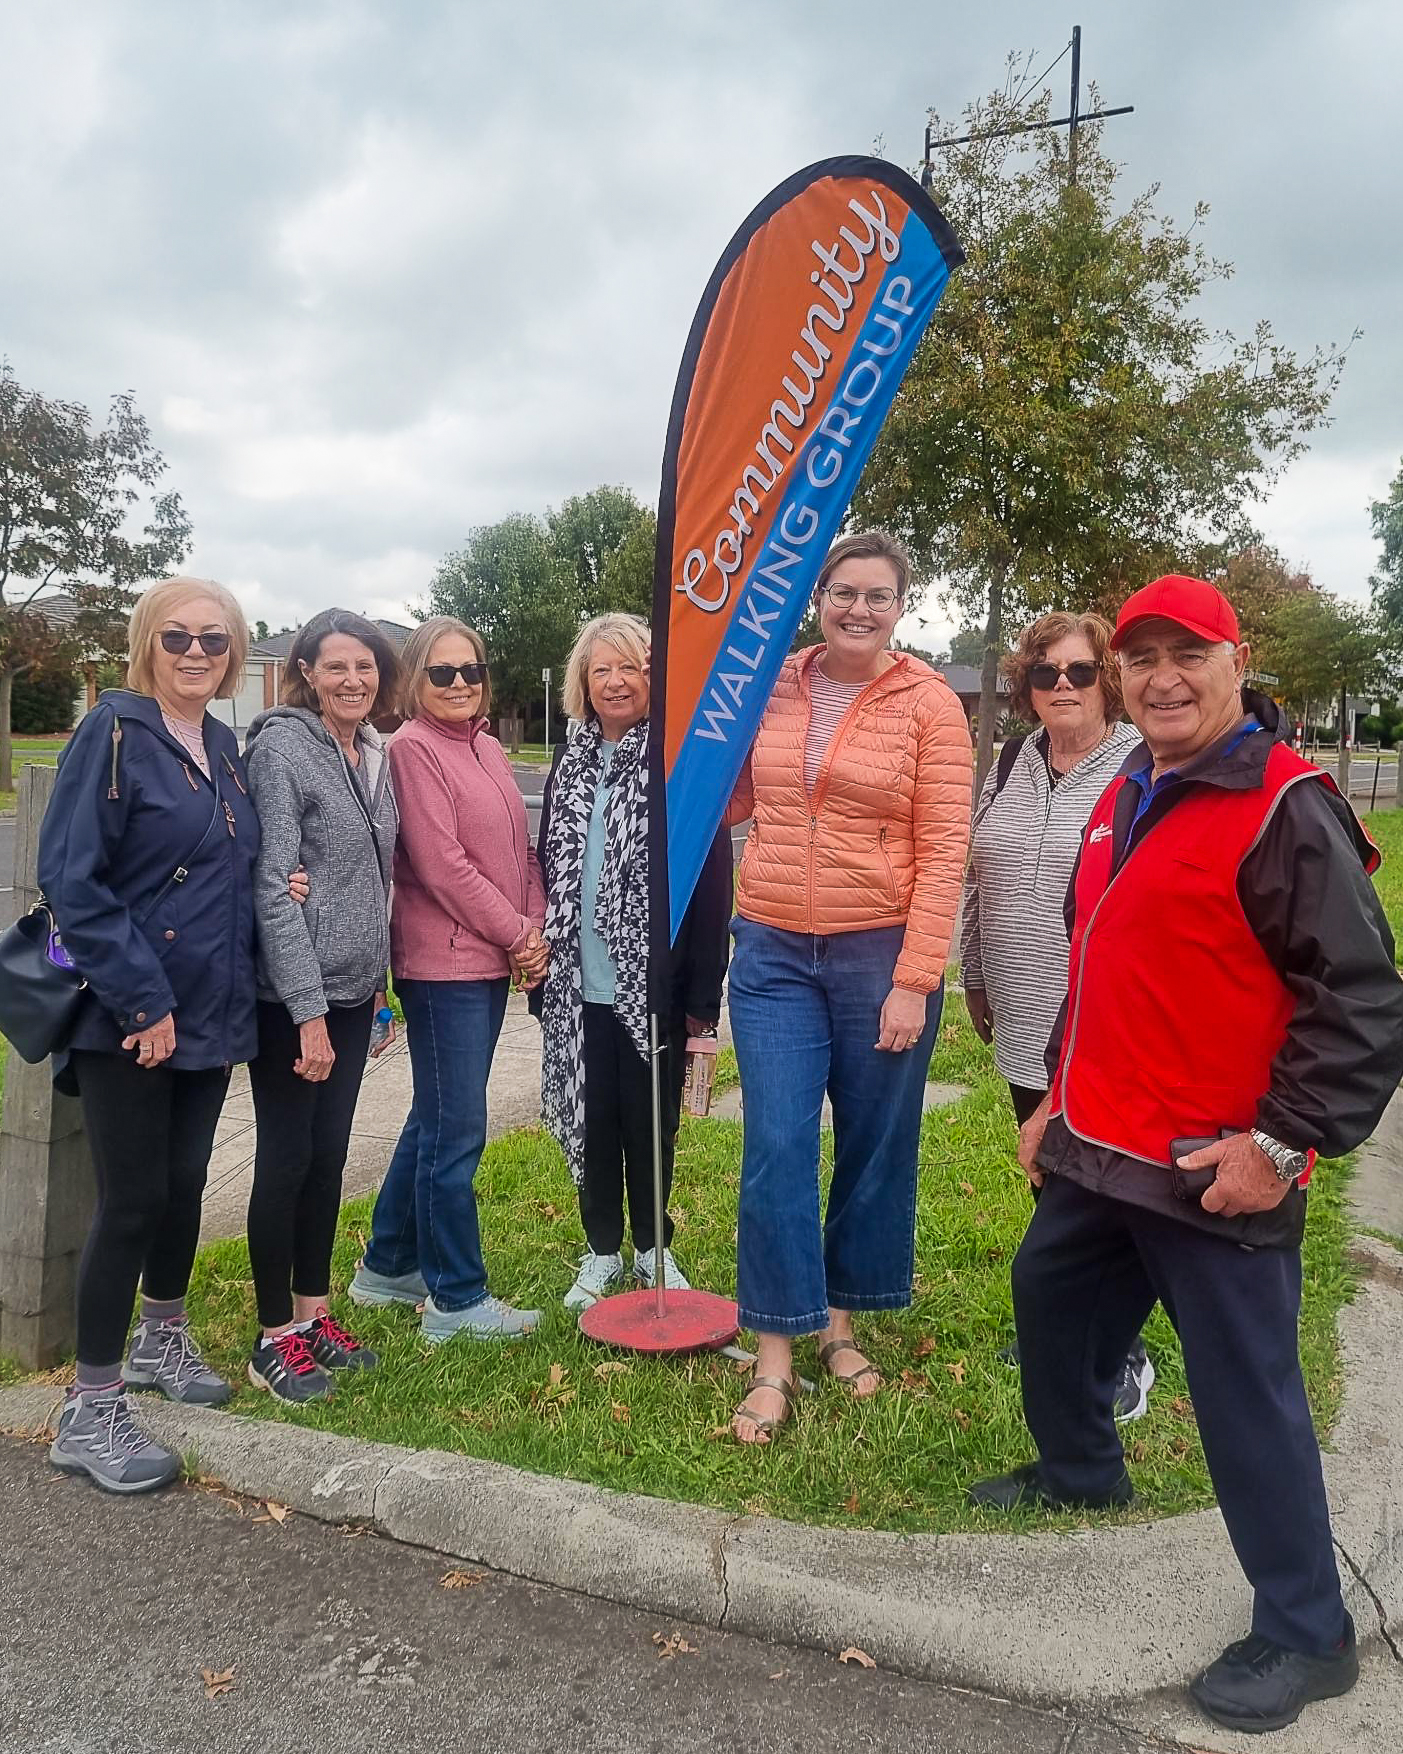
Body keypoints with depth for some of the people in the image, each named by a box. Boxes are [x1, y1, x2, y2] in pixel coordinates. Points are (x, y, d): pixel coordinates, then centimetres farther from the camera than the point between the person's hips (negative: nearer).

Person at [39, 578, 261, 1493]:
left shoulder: (224, 745, 9)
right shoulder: (114, 732, -12)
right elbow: (70, 879, -17)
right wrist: (143, 998, -19)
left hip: (208, 1012, 7)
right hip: (128, 1019, -6)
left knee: (185, 1181, 17)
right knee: (133, 1200, -1)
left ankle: (162, 1341, 39)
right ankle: (89, 1413, 14)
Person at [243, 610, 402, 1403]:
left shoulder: (376, 753, 9)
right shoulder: (282, 747, -12)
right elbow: (272, 884, -17)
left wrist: (380, 977, 14)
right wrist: (308, 1010, -20)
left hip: (354, 989, 7)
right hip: (293, 995, -7)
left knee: (330, 1155, 14)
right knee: (287, 1159, 3)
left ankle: (315, 1313, 28)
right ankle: (276, 1337, 17)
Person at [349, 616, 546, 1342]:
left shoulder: (488, 748, 14)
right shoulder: (413, 747, -10)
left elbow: (520, 849, 15)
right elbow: (441, 863, -16)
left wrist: (534, 930, 0)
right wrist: (517, 933, -10)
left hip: (492, 962, 9)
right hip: (443, 962, -9)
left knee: (436, 1121, 17)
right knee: (457, 1133, -2)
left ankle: (388, 1266, 33)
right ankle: (457, 1299, 12)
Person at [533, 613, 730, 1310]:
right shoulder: (571, 764, 8)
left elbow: (713, 883, -11)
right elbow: (548, 870, 12)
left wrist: (702, 995, -14)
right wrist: (540, 965, 5)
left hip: (653, 984, -4)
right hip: (579, 985, 4)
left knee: (650, 1122, 10)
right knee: (591, 1119, 13)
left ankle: (652, 1247, 30)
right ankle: (601, 1251, 30)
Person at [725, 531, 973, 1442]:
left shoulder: (929, 702, -5)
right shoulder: (773, 686, 5)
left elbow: (943, 851, -8)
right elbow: (729, 802, 15)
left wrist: (914, 981, -13)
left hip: (881, 955, -2)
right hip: (774, 953, 2)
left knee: (874, 1150, 11)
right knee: (777, 1151, 0)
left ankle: (840, 1321, 32)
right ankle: (775, 1359, 13)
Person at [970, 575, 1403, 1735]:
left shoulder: (1286, 807, -16)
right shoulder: (1126, 800, 11)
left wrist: (1284, 1140, -20)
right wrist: (1061, 1099, 21)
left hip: (1213, 1176, -9)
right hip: (1098, 1155, 9)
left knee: (1245, 1393, 2)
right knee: (1050, 1297, 25)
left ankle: (1306, 1635, 23)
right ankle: (1081, 1469, 51)